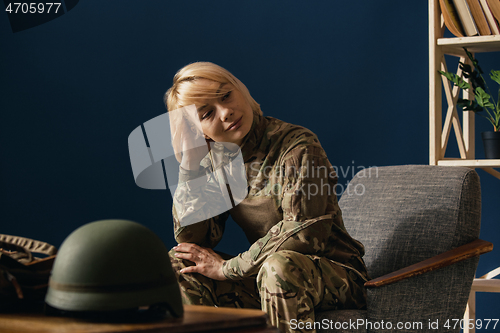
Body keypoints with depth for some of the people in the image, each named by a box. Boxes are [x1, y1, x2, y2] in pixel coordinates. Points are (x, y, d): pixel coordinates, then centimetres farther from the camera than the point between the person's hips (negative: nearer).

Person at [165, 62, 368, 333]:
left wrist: (227, 268, -19)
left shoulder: (298, 146, -16)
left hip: (334, 273, -6)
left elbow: (303, 233, -23)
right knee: (178, 263, -8)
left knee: (280, 265, -37)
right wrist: (190, 158, -9)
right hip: (263, 275, 6)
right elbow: (189, 239, -5)